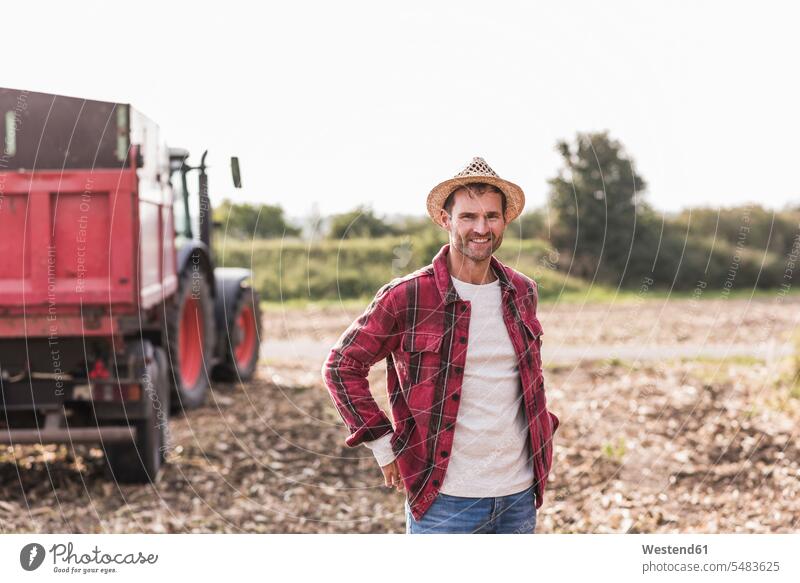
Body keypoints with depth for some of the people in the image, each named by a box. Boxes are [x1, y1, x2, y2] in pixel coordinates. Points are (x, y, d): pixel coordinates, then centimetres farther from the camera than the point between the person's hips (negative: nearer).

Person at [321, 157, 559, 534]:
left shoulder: (523, 293, 7)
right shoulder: (406, 297, -10)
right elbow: (342, 365, -3)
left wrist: (542, 434, 15)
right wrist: (383, 443, -6)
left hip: (519, 496, 5)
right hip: (445, 498, -5)